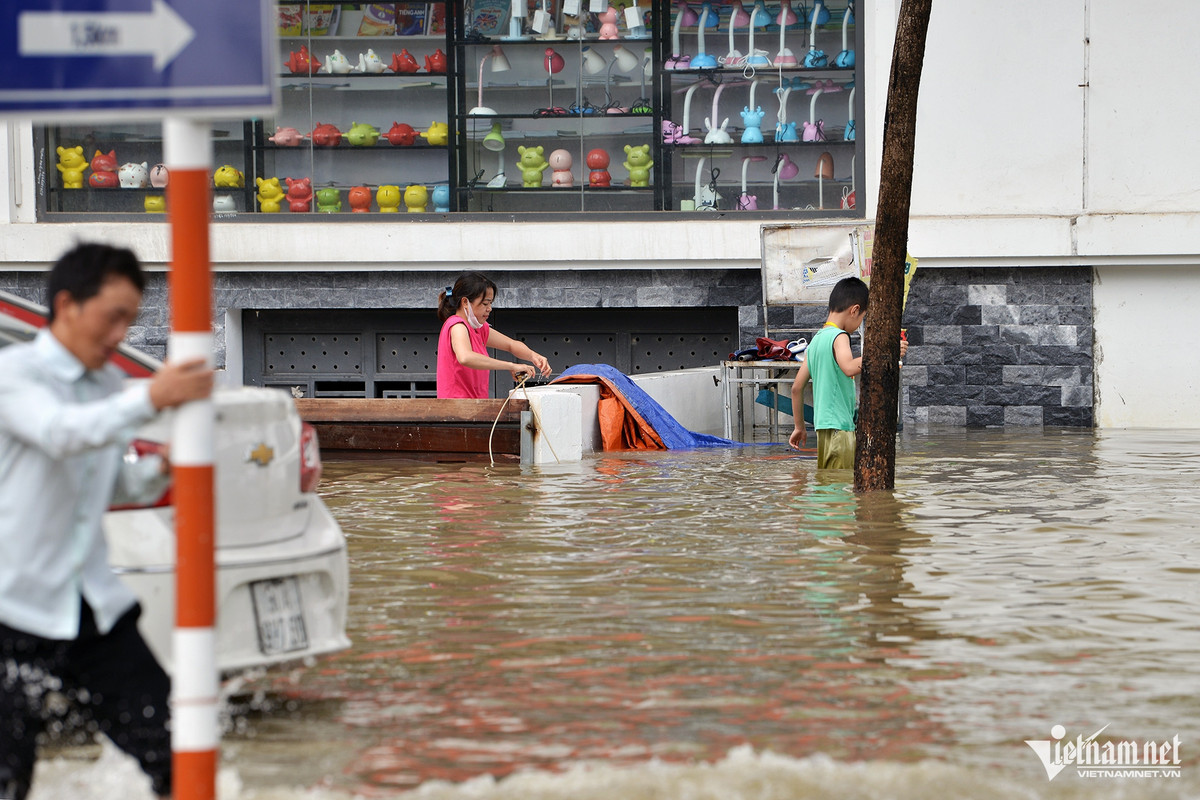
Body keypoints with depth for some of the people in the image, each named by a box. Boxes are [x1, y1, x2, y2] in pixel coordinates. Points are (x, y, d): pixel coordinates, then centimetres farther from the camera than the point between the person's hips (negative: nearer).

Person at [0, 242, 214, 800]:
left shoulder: (109, 387, 11)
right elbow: (60, 433, -30)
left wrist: (161, 470, 0)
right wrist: (151, 398, -37)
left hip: (94, 607, 6)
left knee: (169, 745, 3)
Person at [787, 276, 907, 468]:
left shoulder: (816, 340, 16)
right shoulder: (839, 337, -10)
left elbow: (797, 387, 19)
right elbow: (850, 367, -32)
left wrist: (799, 427, 26)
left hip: (823, 426, 9)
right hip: (839, 426, -9)